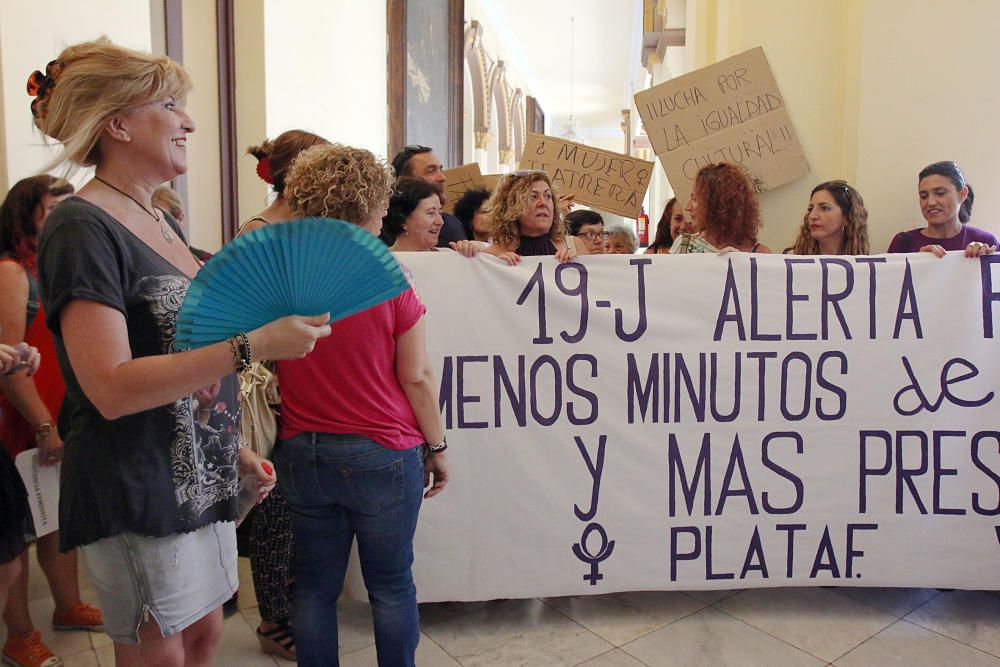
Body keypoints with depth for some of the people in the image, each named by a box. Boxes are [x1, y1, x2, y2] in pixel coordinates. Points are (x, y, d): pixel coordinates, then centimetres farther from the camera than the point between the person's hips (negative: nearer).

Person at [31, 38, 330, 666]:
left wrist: (233, 448, 14)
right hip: (137, 491, -8)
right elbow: (113, 388, -25)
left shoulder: (153, 221, 12)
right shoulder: (82, 228, -15)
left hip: (200, 478, 8)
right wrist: (253, 344, -31)